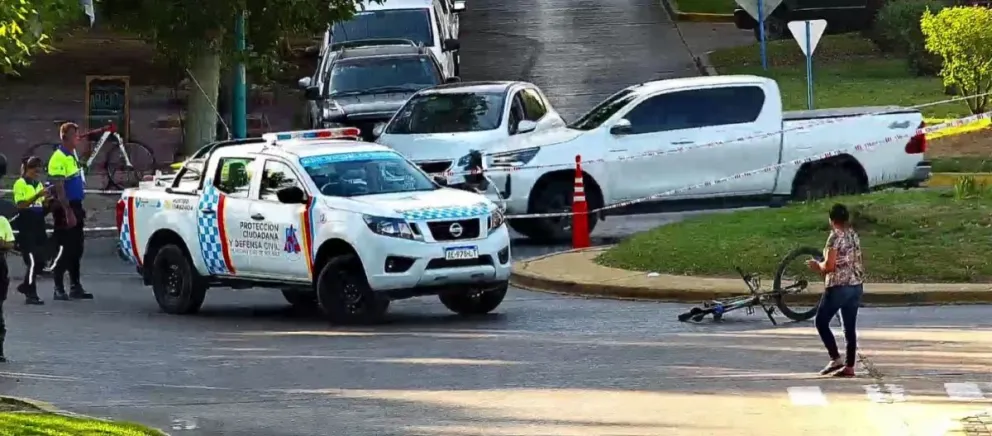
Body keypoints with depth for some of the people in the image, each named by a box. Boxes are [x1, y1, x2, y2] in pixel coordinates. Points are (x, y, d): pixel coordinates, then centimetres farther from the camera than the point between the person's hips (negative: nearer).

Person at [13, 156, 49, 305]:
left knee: (40, 260, 8)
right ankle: (31, 294, -9)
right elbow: (21, 205, -16)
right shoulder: (20, 184, -6)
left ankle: (25, 286, 26)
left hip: (38, 228, 7)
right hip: (26, 229, -7)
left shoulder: (39, 185, 16)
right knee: (33, 261, -12)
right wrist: (37, 196, -25)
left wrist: (46, 199, -3)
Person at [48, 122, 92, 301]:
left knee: (76, 249, 11)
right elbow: (59, 188, -20)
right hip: (65, 208, -9)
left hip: (75, 206, 9)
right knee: (66, 249, -7)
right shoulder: (59, 158, -15)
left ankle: (75, 286, 16)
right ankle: (58, 288, -3)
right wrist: (68, 211, -24)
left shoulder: (73, 155, 14)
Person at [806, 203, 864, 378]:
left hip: (839, 286, -8)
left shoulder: (835, 236, -12)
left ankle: (836, 359, -4)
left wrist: (817, 265, 4)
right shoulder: (854, 236, 12)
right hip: (856, 285, 8)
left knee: (821, 322, 4)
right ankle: (849, 366, 7)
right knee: (849, 327, 9)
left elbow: (829, 265, -18)